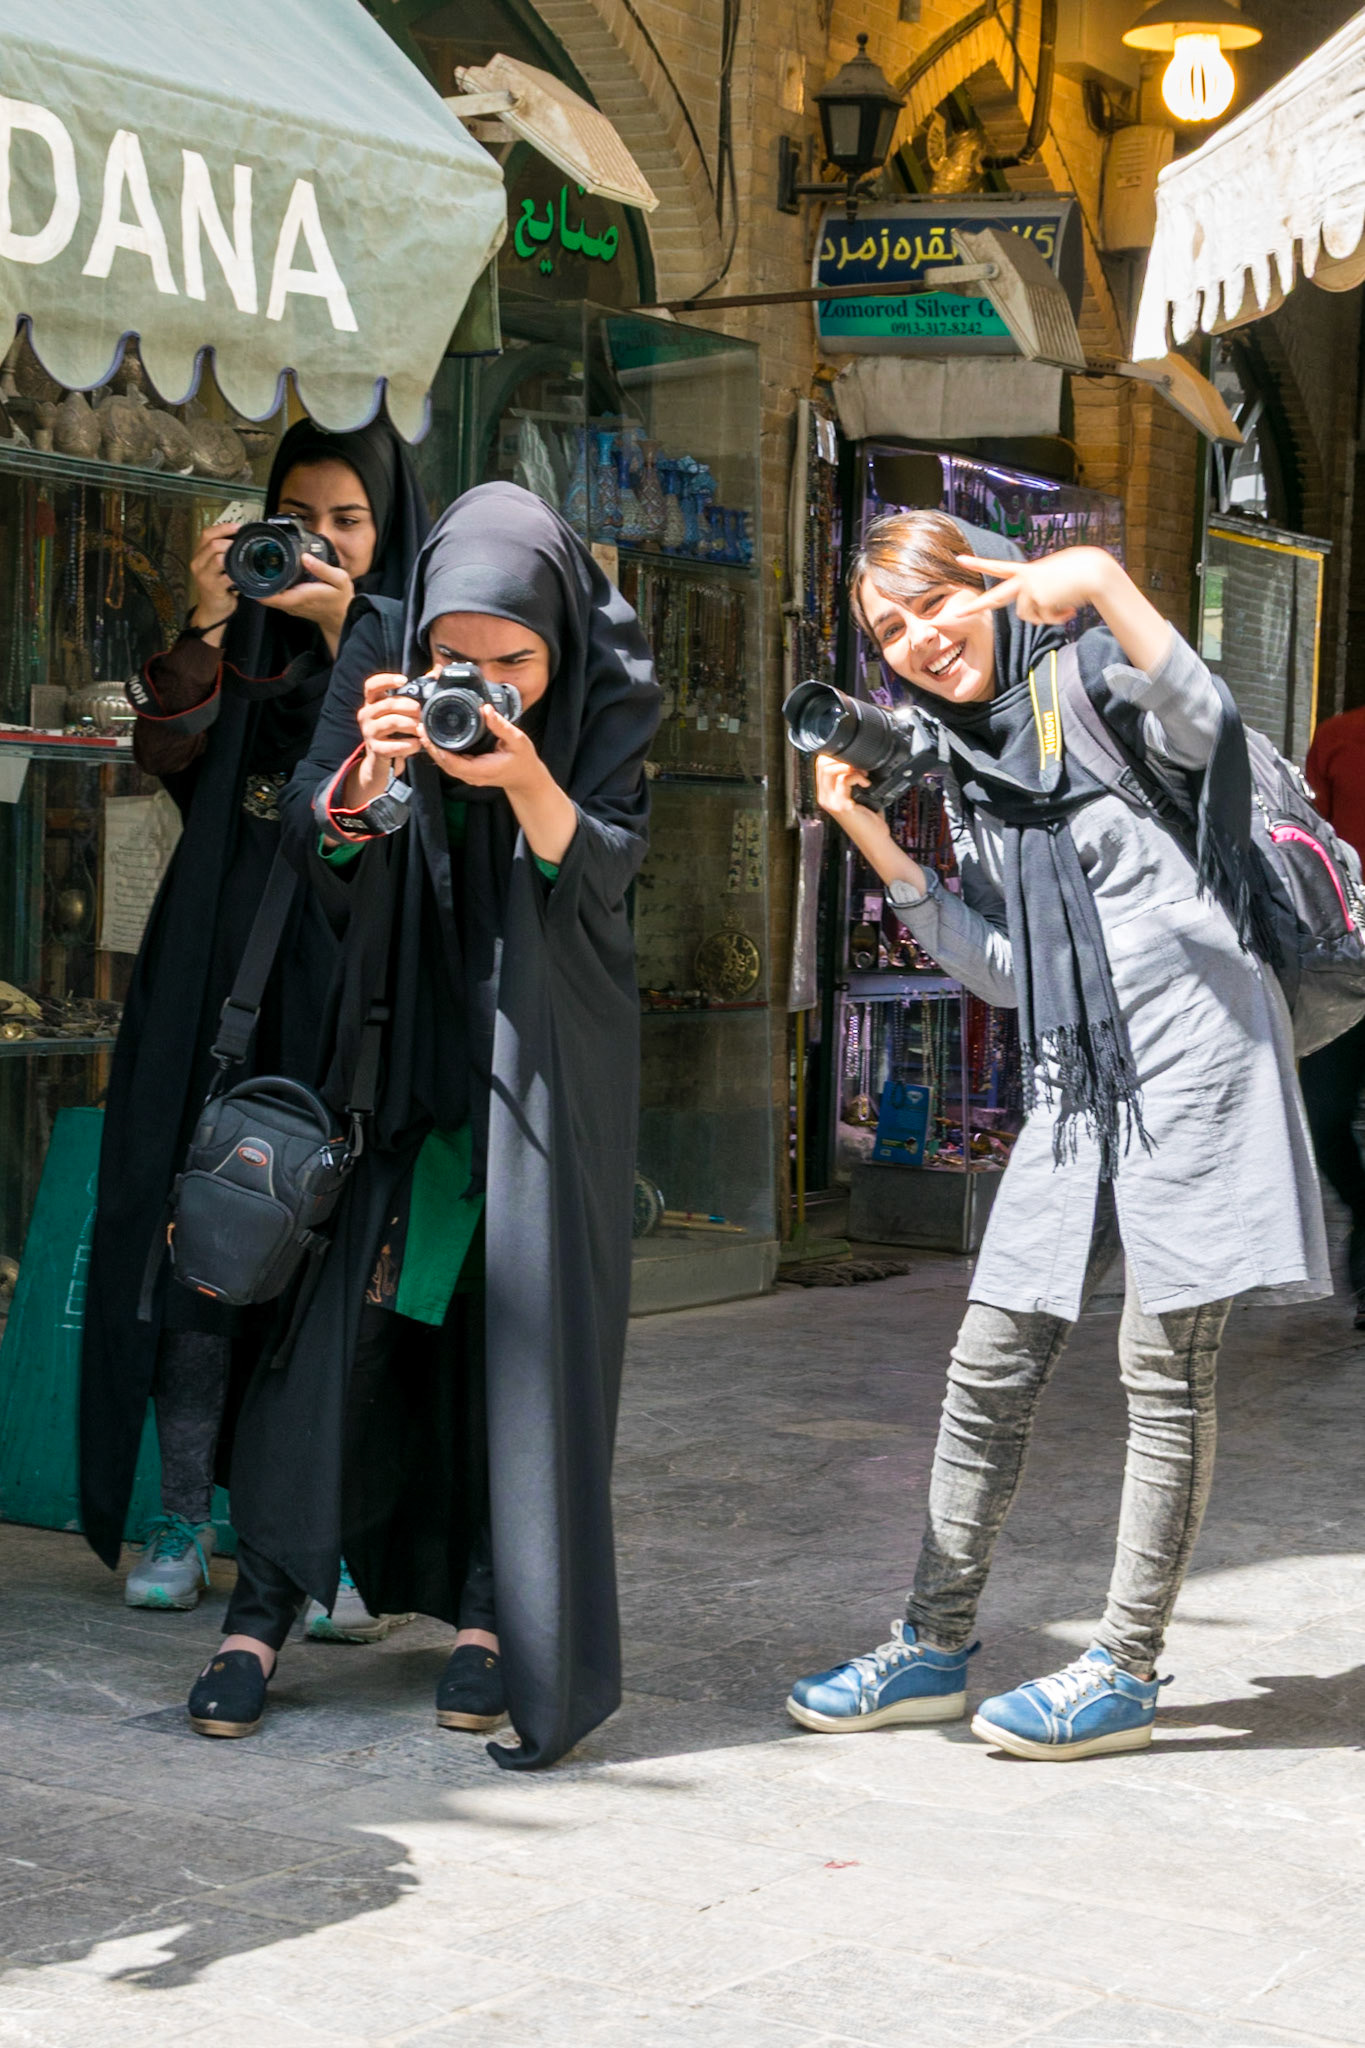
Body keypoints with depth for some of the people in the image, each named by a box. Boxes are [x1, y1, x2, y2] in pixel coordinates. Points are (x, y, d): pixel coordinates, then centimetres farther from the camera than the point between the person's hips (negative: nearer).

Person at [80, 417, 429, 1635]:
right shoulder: (246, 630, 14)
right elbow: (164, 754, -1)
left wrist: (343, 630, -20)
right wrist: (206, 627, -15)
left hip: (351, 964, -3)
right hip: (221, 959, 3)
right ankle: (183, 1515, 8)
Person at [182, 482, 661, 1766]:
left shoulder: (612, 693, -11)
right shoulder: (381, 662, -9)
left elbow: (602, 875, -18)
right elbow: (318, 850, -12)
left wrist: (526, 780, -37)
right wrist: (368, 772, -34)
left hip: (550, 1049, -1)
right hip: (411, 1032, 1)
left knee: (526, 1314, -2)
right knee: (342, 1297, -5)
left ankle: (492, 1612, 7)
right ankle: (264, 1606, 2)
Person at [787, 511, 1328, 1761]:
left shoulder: (1087, 676, 0)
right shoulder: (969, 765, 18)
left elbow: (1204, 727, -21)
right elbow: (1004, 969, 13)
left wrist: (1103, 582, -27)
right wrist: (883, 853, 7)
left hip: (1192, 1050, -7)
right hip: (1079, 1080, 7)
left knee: (1166, 1368, -2)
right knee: (991, 1366, 7)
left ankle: (1127, 1671, 6)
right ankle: (935, 1646, 18)